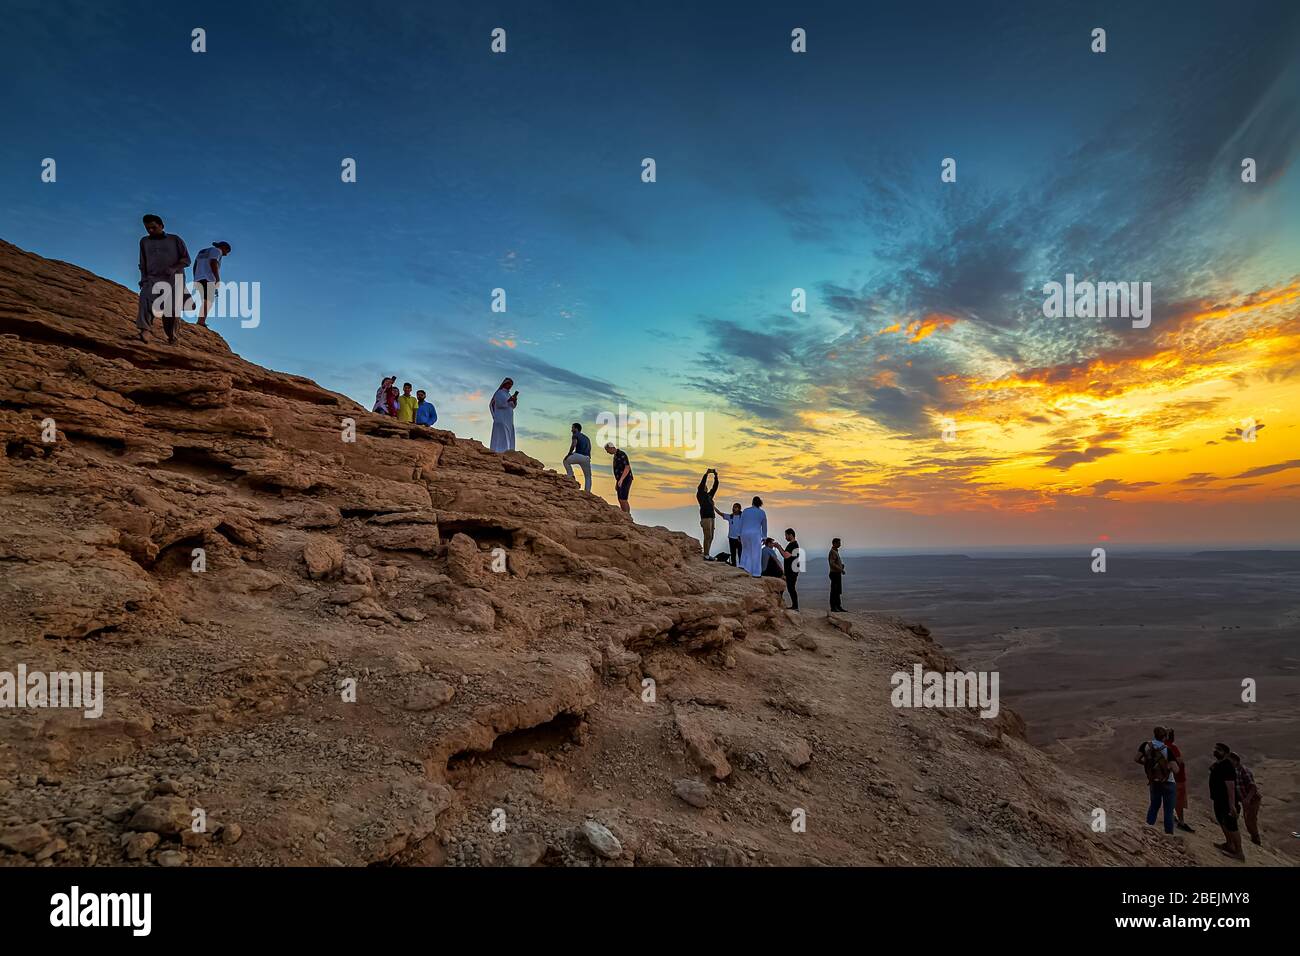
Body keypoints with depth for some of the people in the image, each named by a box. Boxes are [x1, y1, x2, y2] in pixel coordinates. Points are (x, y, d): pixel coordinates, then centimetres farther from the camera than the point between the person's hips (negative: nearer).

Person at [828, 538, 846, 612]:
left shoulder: (836, 551, 17)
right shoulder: (833, 552, -15)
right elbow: (832, 564, -24)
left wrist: (841, 565, 8)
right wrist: (841, 569, -22)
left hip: (838, 574, 10)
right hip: (835, 574, -10)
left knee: (838, 592, 12)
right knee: (834, 591, -6)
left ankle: (838, 606, 17)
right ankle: (833, 607, -3)